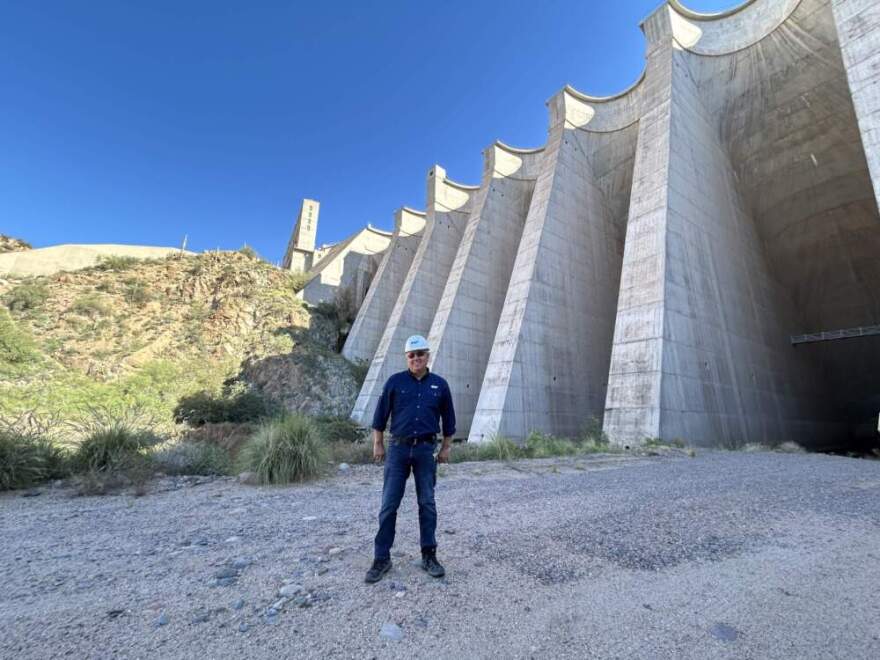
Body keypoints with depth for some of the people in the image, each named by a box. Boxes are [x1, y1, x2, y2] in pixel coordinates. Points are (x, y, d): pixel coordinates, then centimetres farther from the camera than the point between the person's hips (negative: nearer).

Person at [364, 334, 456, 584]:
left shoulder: (439, 385, 3)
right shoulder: (395, 382, -1)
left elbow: (448, 420, 11)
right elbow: (380, 416, 4)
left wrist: (446, 448, 9)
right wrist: (378, 445, 2)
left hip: (426, 450, 1)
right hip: (398, 448, -1)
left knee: (427, 504, 10)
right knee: (389, 504, 5)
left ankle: (429, 556, 25)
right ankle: (381, 558, 19)